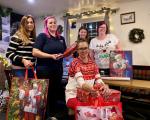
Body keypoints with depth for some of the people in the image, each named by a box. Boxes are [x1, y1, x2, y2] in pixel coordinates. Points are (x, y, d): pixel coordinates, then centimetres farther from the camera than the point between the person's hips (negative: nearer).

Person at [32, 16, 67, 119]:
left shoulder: (61, 38, 13)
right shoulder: (42, 36, -4)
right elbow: (35, 52, -15)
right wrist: (51, 56, -22)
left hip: (58, 70, 6)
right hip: (44, 69, -6)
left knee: (55, 91, 15)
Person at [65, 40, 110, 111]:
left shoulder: (92, 63, 5)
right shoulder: (75, 63, -13)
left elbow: (98, 79, -5)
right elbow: (81, 83, -28)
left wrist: (104, 86, -29)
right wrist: (92, 89, -48)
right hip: (74, 95, -5)